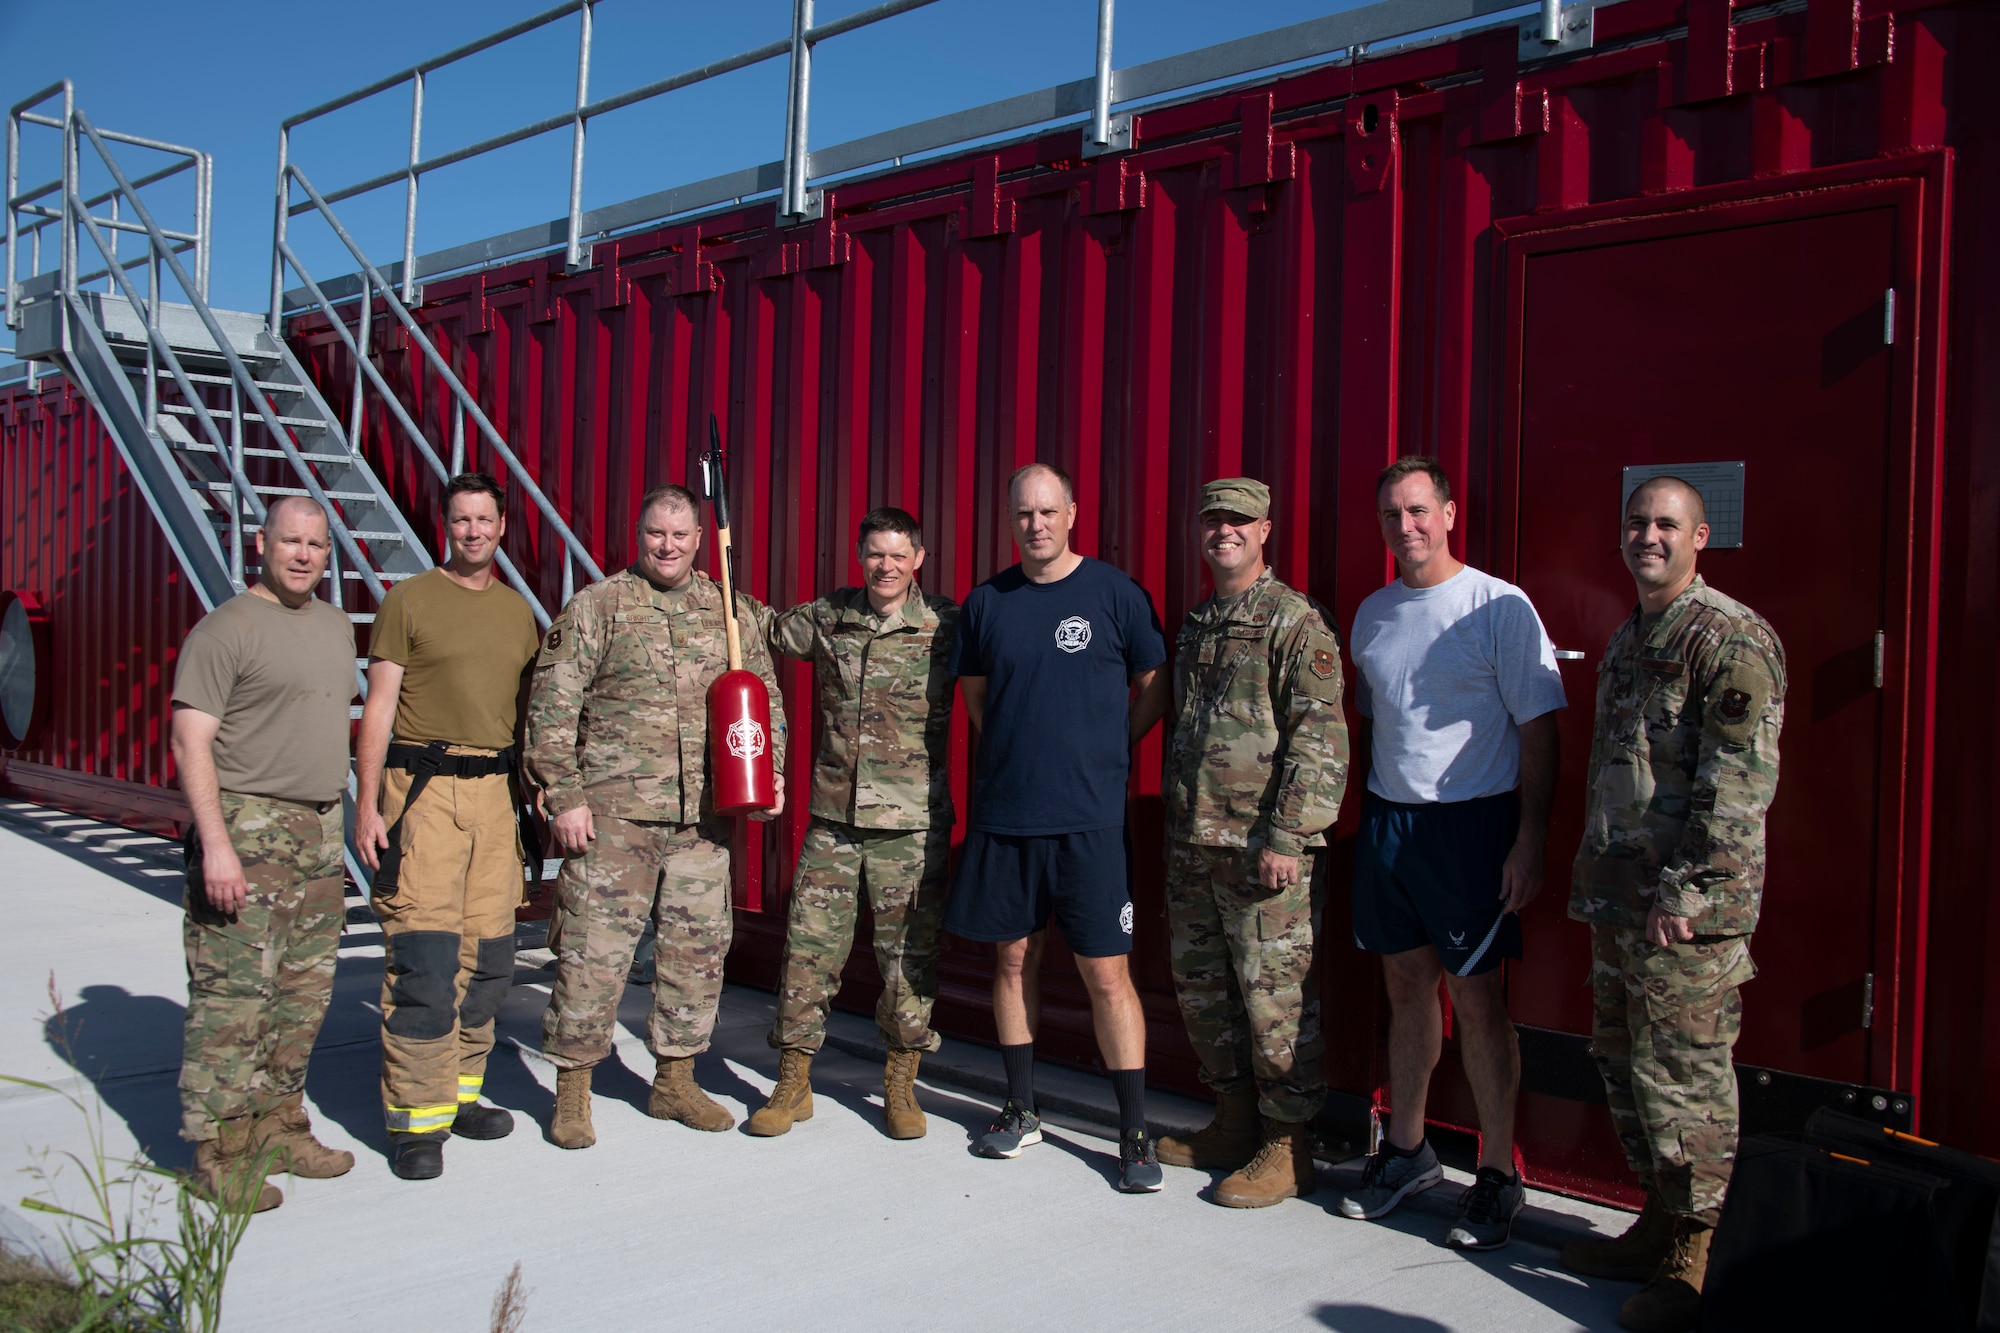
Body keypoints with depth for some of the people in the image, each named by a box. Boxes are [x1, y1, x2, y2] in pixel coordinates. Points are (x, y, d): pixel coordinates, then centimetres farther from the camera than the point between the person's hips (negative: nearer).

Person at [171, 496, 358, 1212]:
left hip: (319, 831, 7)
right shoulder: (226, 628, -7)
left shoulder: (335, 626, 16)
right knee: (234, 993, -6)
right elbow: (191, 744, -13)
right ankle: (219, 1153, 2)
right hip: (246, 830, -7)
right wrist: (216, 842, -21)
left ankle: (279, 1128, 21)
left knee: (305, 993, 10)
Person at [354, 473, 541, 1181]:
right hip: (423, 786, -5)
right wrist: (367, 804, -9)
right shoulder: (409, 600, 2)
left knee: (488, 954, 7)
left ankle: (458, 1091, 21)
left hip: (495, 790, 5)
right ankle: (417, 1120, -2)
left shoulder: (519, 611, 15)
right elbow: (377, 709, -1)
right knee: (424, 953, -9)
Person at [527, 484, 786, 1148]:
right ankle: (572, 1090, 15)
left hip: (705, 817, 4)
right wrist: (564, 796, -7)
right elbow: (552, 708, -2)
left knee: (698, 948, 9)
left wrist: (770, 772, 6)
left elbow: (766, 699, 18)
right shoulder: (597, 606, 1)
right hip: (614, 813, -4)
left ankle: (675, 1080, 25)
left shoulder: (734, 611, 12)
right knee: (594, 949, 0)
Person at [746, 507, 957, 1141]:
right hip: (833, 819, 3)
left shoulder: (944, 626, -3)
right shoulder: (826, 618, 6)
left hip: (912, 824, -2)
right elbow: (762, 631, 20)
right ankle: (793, 1084, 20)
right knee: (808, 948, 5)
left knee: (910, 956, 5)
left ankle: (900, 1085, 22)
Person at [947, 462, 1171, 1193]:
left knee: (1106, 974, -2)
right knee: (1014, 957, 12)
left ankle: (1134, 1132, 10)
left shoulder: (1115, 593, -2)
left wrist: (1104, 752, 5)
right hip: (1001, 810, 3)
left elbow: (1155, 689, 6)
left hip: (1088, 817, -3)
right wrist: (1023, 752, 9)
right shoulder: (986, 602, 6)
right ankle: (1021, 1110, 28)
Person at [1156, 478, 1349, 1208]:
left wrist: (1286, 838, -19)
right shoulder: (1195, 624, 16)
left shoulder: (1296, 621, -9)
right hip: (1191, 845, 8)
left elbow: (1320, 739, -15)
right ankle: (1234, 1123, 30)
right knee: (1201, 987, 15)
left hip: (1262, 847, -8)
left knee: (1276, 996, -2)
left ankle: (1289, 1148, 11)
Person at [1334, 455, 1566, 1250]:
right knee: (1407, 986, 13)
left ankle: (1498, 1176, 12)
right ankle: (1407, 1152, 27)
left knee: (1477, 997, -1)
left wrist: (1529, 841, -13)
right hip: (1386, 819, 5)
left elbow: (1537, 728, -9)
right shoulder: (1373, 613, 10)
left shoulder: (1499, 607, -7)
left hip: (1469, 823, -5)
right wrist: (1370, 814, 14)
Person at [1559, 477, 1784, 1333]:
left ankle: (1691, 1261, 12)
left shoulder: (1732, 638, -11)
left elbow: (1741, 780, -18)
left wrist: (1685, 889, -21)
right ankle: (1658, 1223, 31)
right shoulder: (1627, 639, 16)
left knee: (1684, 1077, -1)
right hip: (1617, 896, 9)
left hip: (1687, 907, -9)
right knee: (1623, 1064, 16)